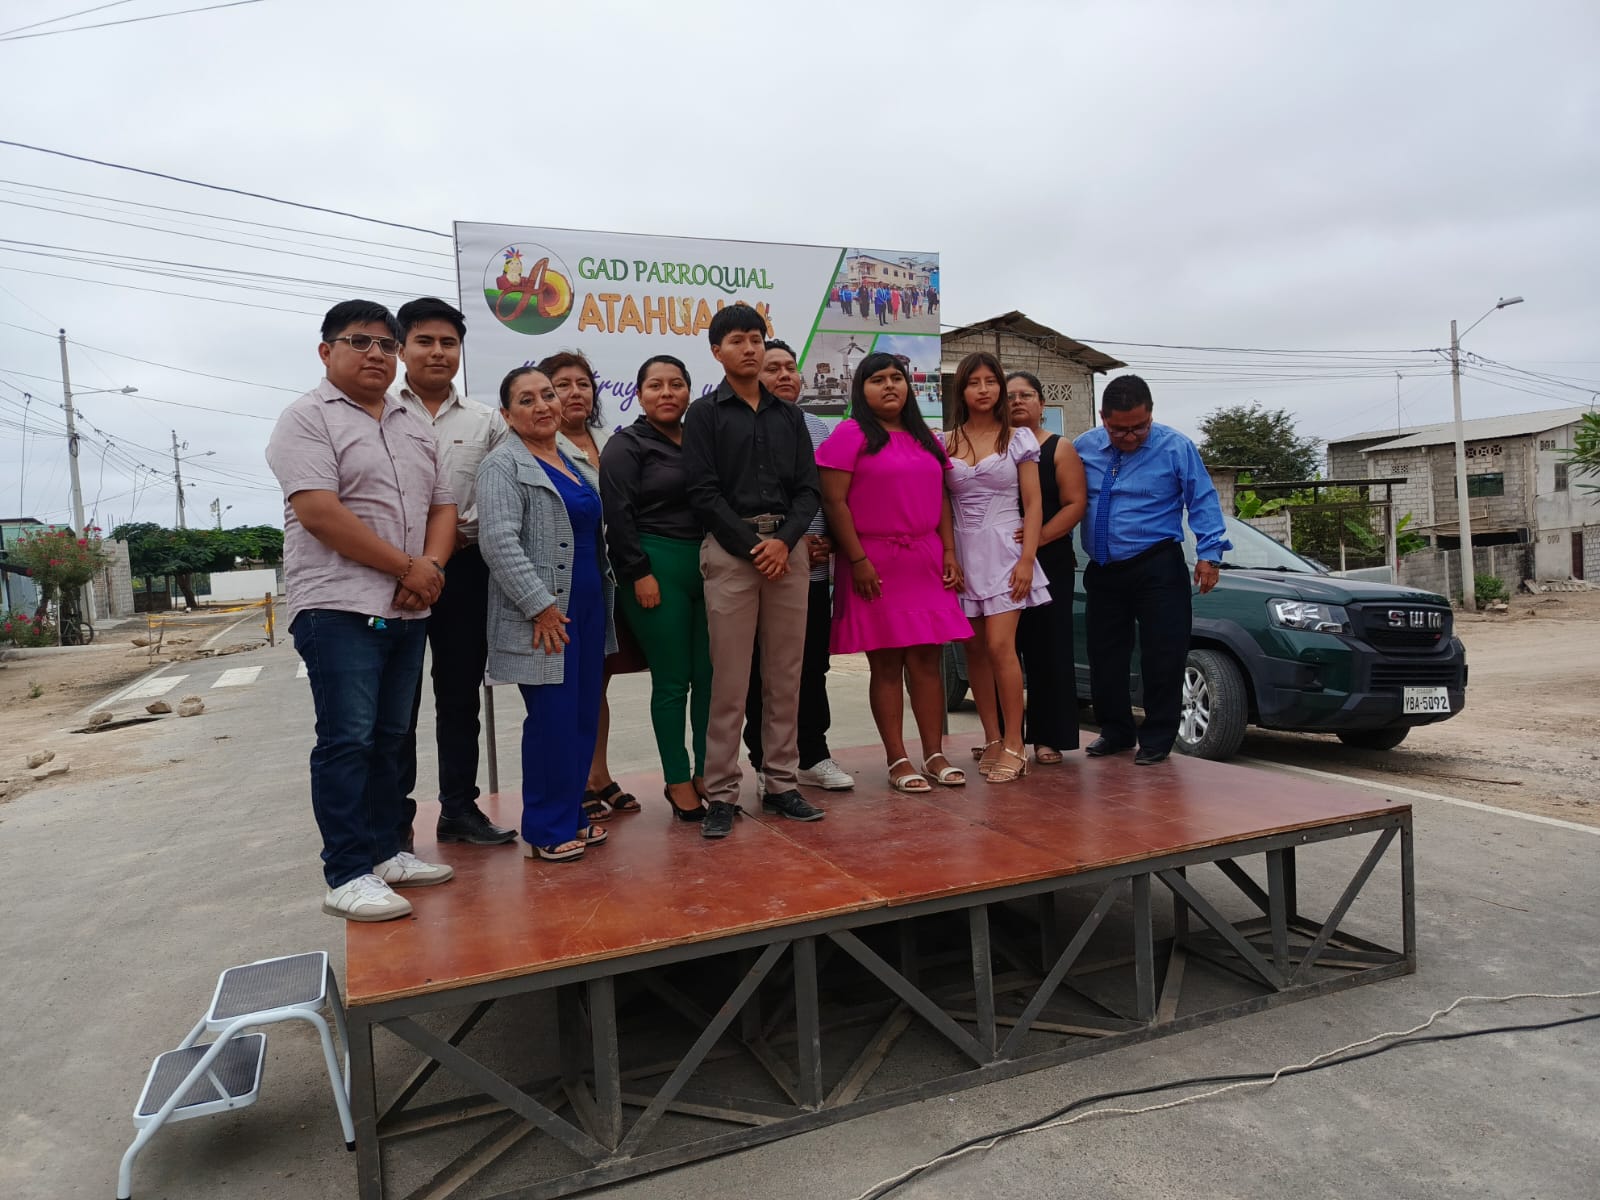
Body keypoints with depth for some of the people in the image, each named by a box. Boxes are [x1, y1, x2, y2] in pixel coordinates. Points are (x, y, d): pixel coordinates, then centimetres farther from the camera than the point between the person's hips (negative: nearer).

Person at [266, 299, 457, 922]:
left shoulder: (413, 425, 18)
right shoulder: (308, 418, -4)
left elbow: (442, 506, 16)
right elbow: (319, 513, -16)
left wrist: (431, 566, -5)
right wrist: (408, 567, -14)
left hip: (408, 609, 7)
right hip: (339, 607, -7)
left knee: (388, 737, 13)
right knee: (346, 741, -5)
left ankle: (384, 852, 23)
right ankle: (347, 876, 2)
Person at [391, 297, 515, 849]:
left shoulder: (485, 421, 11)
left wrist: (465, 524, -10)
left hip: (466, 568, 3)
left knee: (461, 695, 10)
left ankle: (459, 809, 21)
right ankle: (394, 820, 13)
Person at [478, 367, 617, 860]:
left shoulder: (577, 463, 17)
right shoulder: (504, 465, -7)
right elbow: (499, 542, -17)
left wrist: (606, 589, 18)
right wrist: (541, 606, -19)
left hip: (589, 611, 7)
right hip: (544, 617, -7)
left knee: (584, 717, 10)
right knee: (553, 720, -4)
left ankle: (572, 813, 23)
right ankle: (546, 829, 10)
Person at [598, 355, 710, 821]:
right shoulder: (626, 445, -1)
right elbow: (618, 516, -9)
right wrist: (640, 574, -15)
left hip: (707, 567, 5)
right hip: (657, 569, -5)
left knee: (710, 674, 6)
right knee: (672, 679, 0)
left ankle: (707, 773, 20)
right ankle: (677, 781, 13)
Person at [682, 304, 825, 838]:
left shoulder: (788, 415, 16)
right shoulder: (704, 414, 5)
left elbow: (808, 489, 9)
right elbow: (704, 492, -4)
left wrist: (784, 541, -8)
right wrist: (752, 546, -11)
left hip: (787, 548, 4)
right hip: (730, 550, -3)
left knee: (786, 675, 5)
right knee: (729, 679, -4)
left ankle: (781, 784, 15)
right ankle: (721, 795, 4)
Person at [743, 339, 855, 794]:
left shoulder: (818, 429, 15)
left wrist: (830, 540, 0)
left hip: (814, 569, 5)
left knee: (813, 668, 12)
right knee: (765, 672, 3)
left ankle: (814, 757, 23)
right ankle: (765, 765, 14)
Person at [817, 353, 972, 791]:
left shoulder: (925, 438, 17)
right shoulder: (850, 435, -3)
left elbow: (941, 498, 17)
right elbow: (834, 501, -9)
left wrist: (949, 552, 8)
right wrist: (857, 559, -15)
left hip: (925, 563, 5)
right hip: (876, 565, -5)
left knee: (927, 658, 5)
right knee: (886, 663, 1)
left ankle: (935, 754, 14)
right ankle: (897, 760, 9)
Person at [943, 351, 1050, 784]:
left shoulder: (1018, 439, 4)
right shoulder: (945, 444, 9)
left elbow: (1032, 504, 1)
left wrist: (1027, 558, -9)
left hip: (1004, 549, -3)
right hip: (963, 552, 3)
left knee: (1000, 645, -13)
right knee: (975, 650, 4)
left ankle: (1013, 744, -6)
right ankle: (992, 740, 13)